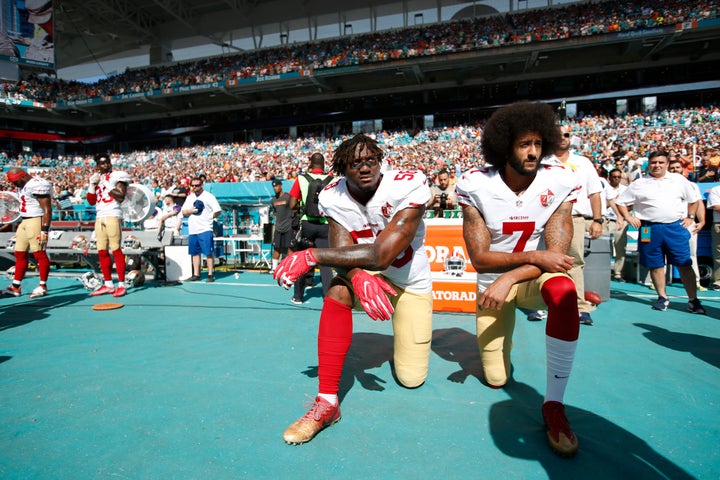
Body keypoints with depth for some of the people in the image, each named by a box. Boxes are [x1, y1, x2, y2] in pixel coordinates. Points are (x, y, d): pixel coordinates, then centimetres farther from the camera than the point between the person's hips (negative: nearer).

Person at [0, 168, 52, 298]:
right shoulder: (23, 186, 15)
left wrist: (44, 231, -22)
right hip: (25, 221, 10)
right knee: (20, 254, 11)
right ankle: (16, 287, 18)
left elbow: (47, 210, -19)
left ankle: (43, 286, 6)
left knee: (39, 254, -4)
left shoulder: (38, 185, -16)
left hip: (36, 221, -10)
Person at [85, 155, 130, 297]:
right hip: (99, 217, 7)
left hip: (113, 216, -7)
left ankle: (121, 285, -4)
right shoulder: (95, 178, 19)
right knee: (102, 252, 7)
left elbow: (121, 197, -10)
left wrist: (108, 184, -12)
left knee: (116, 250, -8)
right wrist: (92, 184, 6)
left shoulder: (117, 176, 1)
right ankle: (108, 285, 14)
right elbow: (91, 201, 16)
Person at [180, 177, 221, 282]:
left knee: (209, 252, -8)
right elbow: (183, 212, 16)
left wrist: (209, 217, -7)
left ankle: (210, 275, -2)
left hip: (205, 229, -6)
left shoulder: (208, 196, -1)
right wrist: (190, 211, -3)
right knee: (195, 253, 10)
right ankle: (196, 274, 18)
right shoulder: (189, 198, 18)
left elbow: (218, 211, -6)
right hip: (192, 230, 6)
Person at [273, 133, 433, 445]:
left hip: (410, 281, -1)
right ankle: (327, 401, -26)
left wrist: (310, 256, -40)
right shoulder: (334, 197, -15)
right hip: (364, 272, 2)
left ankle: (405, 341, 35)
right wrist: (359, 277, -49)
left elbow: (383, 254, -37)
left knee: (411, 379, -2)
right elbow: (343, 251, -24)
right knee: (338, 289, -35)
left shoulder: (409, 185, -29)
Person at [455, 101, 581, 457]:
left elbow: (556, 253, -20)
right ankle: (500, 337, 43)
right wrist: (534, 256, -29)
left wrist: (507, 279, -32)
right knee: (496, 379, 6)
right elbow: (479, 258, -18)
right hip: (492, 282, 1)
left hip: (533, 278, 0)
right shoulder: (476, 185, -17)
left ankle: (554, 404, -24)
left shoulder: (559, 183, -14)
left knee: (563, 291, -39)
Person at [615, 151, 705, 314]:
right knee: (655, 265, 5)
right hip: (650, 230, 0)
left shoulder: (679, 180, 11)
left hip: (676, 227, 1)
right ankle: (663, 298, 18)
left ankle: (693, 300, 7)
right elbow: (621, 202, 11)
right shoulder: (638, 184, 5)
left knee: (685, 264, -2)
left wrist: (690, 217, 12)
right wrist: (628, 217, -1)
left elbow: (693, 199, 22)